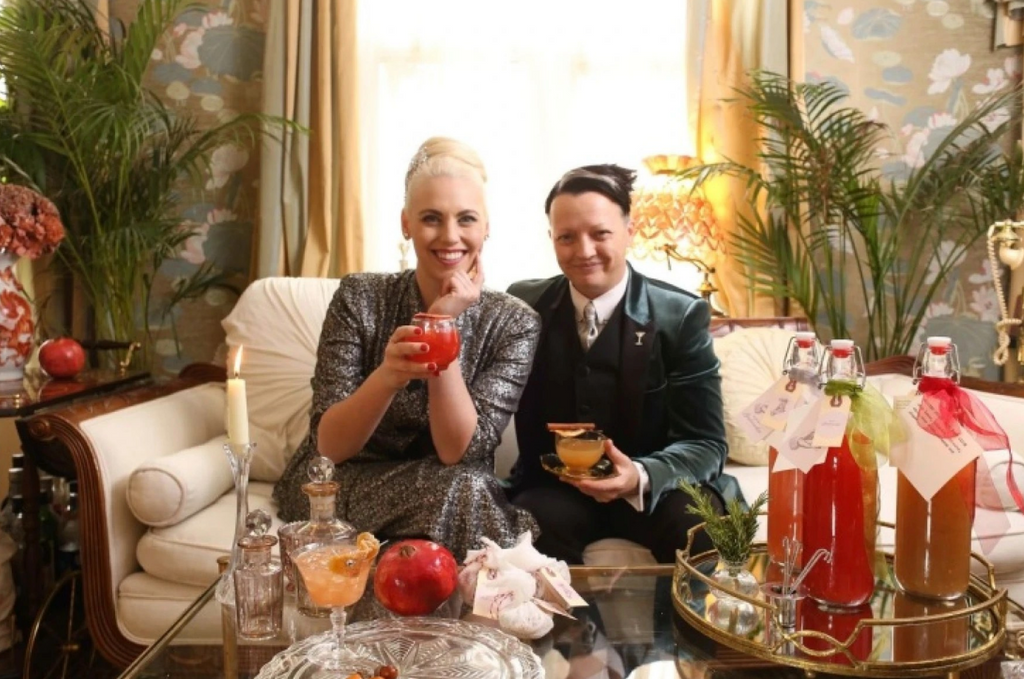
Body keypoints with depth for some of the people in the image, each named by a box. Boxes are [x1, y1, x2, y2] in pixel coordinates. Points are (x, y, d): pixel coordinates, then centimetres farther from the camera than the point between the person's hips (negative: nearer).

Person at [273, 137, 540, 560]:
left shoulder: (514, 324, -9)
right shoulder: (358, 299, -9)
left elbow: (458, 452, -17)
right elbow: (329, 445, -15)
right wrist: (386, 376, -34)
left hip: (452, 502, 2)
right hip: (339, 489, -2)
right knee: (462, 497, -30)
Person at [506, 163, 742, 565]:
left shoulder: (681, 316, -9)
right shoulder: (525, 306, -2)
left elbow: (705, 443, -11)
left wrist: (640, 476, -33)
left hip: (655, 486, -1)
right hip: (554, 488, 1)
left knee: (701, 529, -31)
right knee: (534, 526, -30)